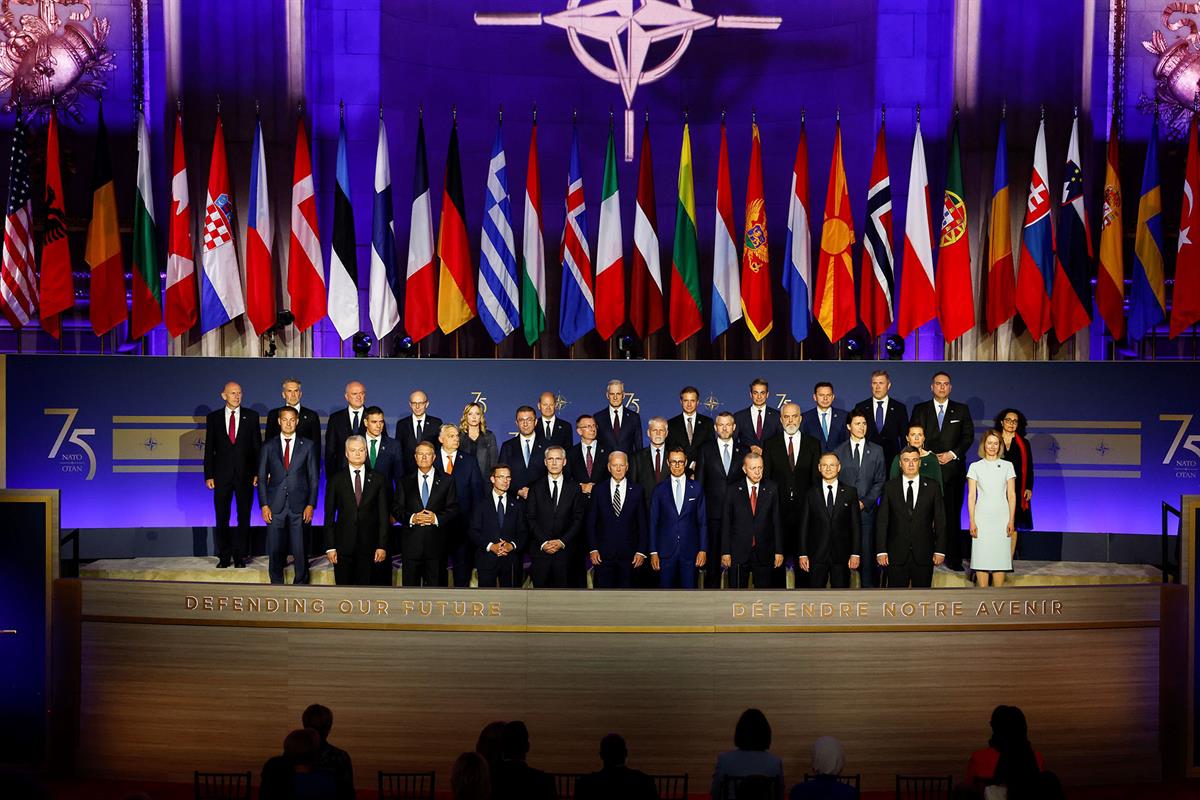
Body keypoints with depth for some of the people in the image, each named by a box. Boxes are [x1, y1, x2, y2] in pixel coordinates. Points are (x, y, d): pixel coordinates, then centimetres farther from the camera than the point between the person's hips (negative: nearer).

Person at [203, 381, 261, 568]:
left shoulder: (251, 416, 5)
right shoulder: (213, 418, 6)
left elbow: (257, 446, 4)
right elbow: (209, 448, 5)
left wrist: (257, 472, -4)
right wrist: (208, 475, -1)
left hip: (245, 475, 0)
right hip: (222, 475, 0)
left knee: (244, 518, 4)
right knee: (222, 518, 3)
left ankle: (240, 556, 11)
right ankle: (224, 556, 10)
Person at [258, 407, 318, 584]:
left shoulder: (307, 446, 6)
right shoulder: (268, 446, 8)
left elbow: (313, 478, 6)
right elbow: (262, 477, 8)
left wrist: (311, 505, -3)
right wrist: (264, 505, -1)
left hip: (299, 506, -1)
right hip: (275, 506, 1)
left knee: (300, 550, -2)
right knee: (275, 550, 2)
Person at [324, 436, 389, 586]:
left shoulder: (377, 480, 7)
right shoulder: (335, 480, 6)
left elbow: (383, 516, 6)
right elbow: (329, 515, 4)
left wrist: (382, 546, -1)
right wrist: (330, 547, -3)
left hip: (368, 546, 0)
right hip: (343, 544, 0)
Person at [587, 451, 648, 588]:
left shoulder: (636, 491, 4)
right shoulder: (599, 490, 4)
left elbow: (642, 524, 4)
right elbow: (591, 523, 5)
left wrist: (641, 551, -2)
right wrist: (592, 549, -3)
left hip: (628, 555, 0)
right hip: (603, 554, 0)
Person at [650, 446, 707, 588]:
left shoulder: (696, 488, 6)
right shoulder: (659, 490, 5)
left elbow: (702, 521, 5)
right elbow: (653, 523, 5)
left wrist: (703, 550, -1)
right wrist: (653, 552, -1)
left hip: (690, 551, 0)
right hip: (666, 551, 0)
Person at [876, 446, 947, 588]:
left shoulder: (932, 487, 6)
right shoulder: (890, 487, 5)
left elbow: (940, 521, 5)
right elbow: (882, 521, 3)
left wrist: (940, 550, -1)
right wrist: (881, 551, -4)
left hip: (923, 555, 0)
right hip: (896, 555, 0)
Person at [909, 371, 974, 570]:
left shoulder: (961, 410, 12)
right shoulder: (920, 409, 11)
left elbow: (968, 436, 6)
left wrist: (952, 454, -7)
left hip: (953, 468, 0)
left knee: (953, 514, -2)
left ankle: (953, 558, 1)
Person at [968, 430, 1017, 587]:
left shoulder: (1007, 466, 7)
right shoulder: (975, 467, 5)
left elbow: (1011, 495, 6)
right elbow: (971, 496, 3)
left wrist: (1011, 521, -2)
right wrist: (972, 521, -4)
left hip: (1002, 517, 1)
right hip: (982, 516, -1)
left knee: (1000, 556, 0)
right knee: (981, 556, -3)